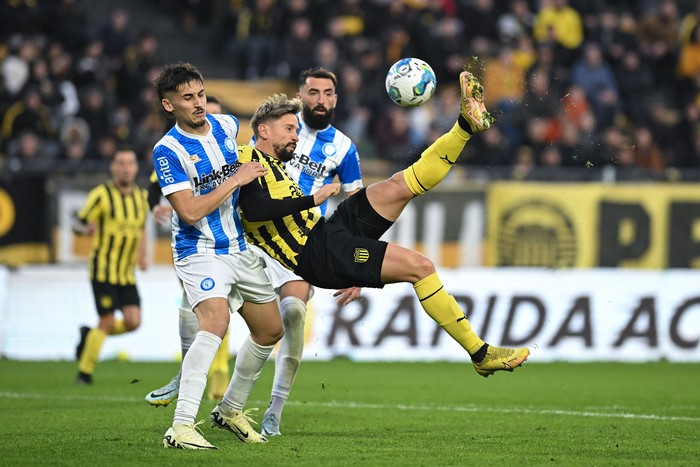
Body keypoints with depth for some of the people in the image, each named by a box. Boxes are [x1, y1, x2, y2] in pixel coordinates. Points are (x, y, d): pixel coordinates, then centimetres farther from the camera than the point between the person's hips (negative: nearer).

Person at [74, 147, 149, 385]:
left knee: (133, 322, -7)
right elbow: (78, 223, -5)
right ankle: (84, 372, 9)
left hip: (127, 273, 5)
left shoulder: (141, 196, 9)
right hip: (103, 269, -5)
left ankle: (89, 335, 20)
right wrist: (86, 229, -29)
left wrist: (142, 256, 10)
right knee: (108, 323, -8)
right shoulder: (102, 194, -8)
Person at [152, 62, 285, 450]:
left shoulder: (227, 125, 3)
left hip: (240, 249, 8)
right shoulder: (167, 151, -16)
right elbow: (190, 211, -23)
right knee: (215, 323, -29)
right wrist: (236, 179, -19)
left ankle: (231, 410, 30)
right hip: (201, 253, -7)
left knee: (271, 330, 13)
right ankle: (181, 426, -35)